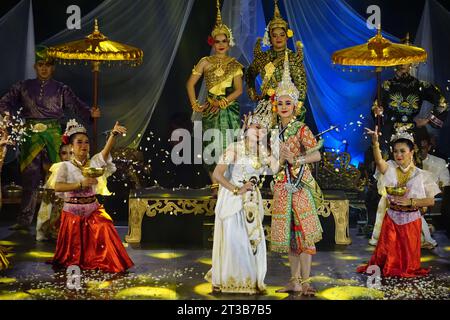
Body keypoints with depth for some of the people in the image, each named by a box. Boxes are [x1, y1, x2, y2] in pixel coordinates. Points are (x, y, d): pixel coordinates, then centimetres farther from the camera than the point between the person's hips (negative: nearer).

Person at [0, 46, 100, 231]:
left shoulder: (61, 90, 12)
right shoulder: (24, 87, 14)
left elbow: (77, 105, 3)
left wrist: (90, 113, -15)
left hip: (53, 136, 0)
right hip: (31, 136, 1)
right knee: (29, 179, -2)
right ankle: (24, 221, 1)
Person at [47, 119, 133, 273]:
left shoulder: (94, 162, 0)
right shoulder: (65, 166, -6)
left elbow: (107, 149, -18)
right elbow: (57, 186, -22)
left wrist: (114, 133, -36)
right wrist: (81, 184, -28)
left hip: (93, 210, 2)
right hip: (73, 212, -2)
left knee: (105, 231, -17)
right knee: (75, 245, 8)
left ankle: (110, 263, -2)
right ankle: (73, 264, 37)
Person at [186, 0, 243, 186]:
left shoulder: (235, 65, 5)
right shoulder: (205, 62, 4)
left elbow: (239, 90, -2)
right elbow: (190, 83, 4)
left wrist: (221, 103, -11)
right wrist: (195, 105, -5)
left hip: (230, 109, 0)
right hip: (211, 110, 0)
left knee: (229, 146, -2)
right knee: (212, 146, -2)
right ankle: (215, 183, 5)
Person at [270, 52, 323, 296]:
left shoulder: (301, 129, -6)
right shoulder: (276, 131, 11)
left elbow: (317, 155, -14)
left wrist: (294, 160, -18)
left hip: (300, 184, -6)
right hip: (282, 186, 7)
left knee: (303, 231, -5)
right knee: (287, 233, 9)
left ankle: (305, 281, 1)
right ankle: (294, 281, 16)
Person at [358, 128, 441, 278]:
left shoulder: (421, 175, -6)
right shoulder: (390, 169, -5)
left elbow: (431, 201, -6)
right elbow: (379, 161, -28)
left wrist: (410, 202, -18)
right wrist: (375, 142, -46)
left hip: (411, 220, -1)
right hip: (391, 217, 1)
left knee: (408, 250, 9)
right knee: (387, 249, 7)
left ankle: (408, 271, 30)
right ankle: (386, 270, 26)